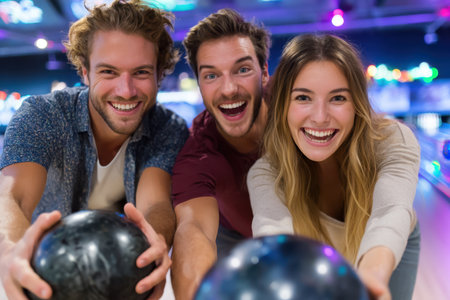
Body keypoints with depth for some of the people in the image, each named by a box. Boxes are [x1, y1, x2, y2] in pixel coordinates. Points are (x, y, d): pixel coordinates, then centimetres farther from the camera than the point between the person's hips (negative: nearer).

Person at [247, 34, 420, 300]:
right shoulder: (266, 173, -32)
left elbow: (391, 211, -51)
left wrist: (374, 272, -74)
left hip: (390, 252, 1)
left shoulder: (394, 141, -33)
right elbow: (274, 226, -51)